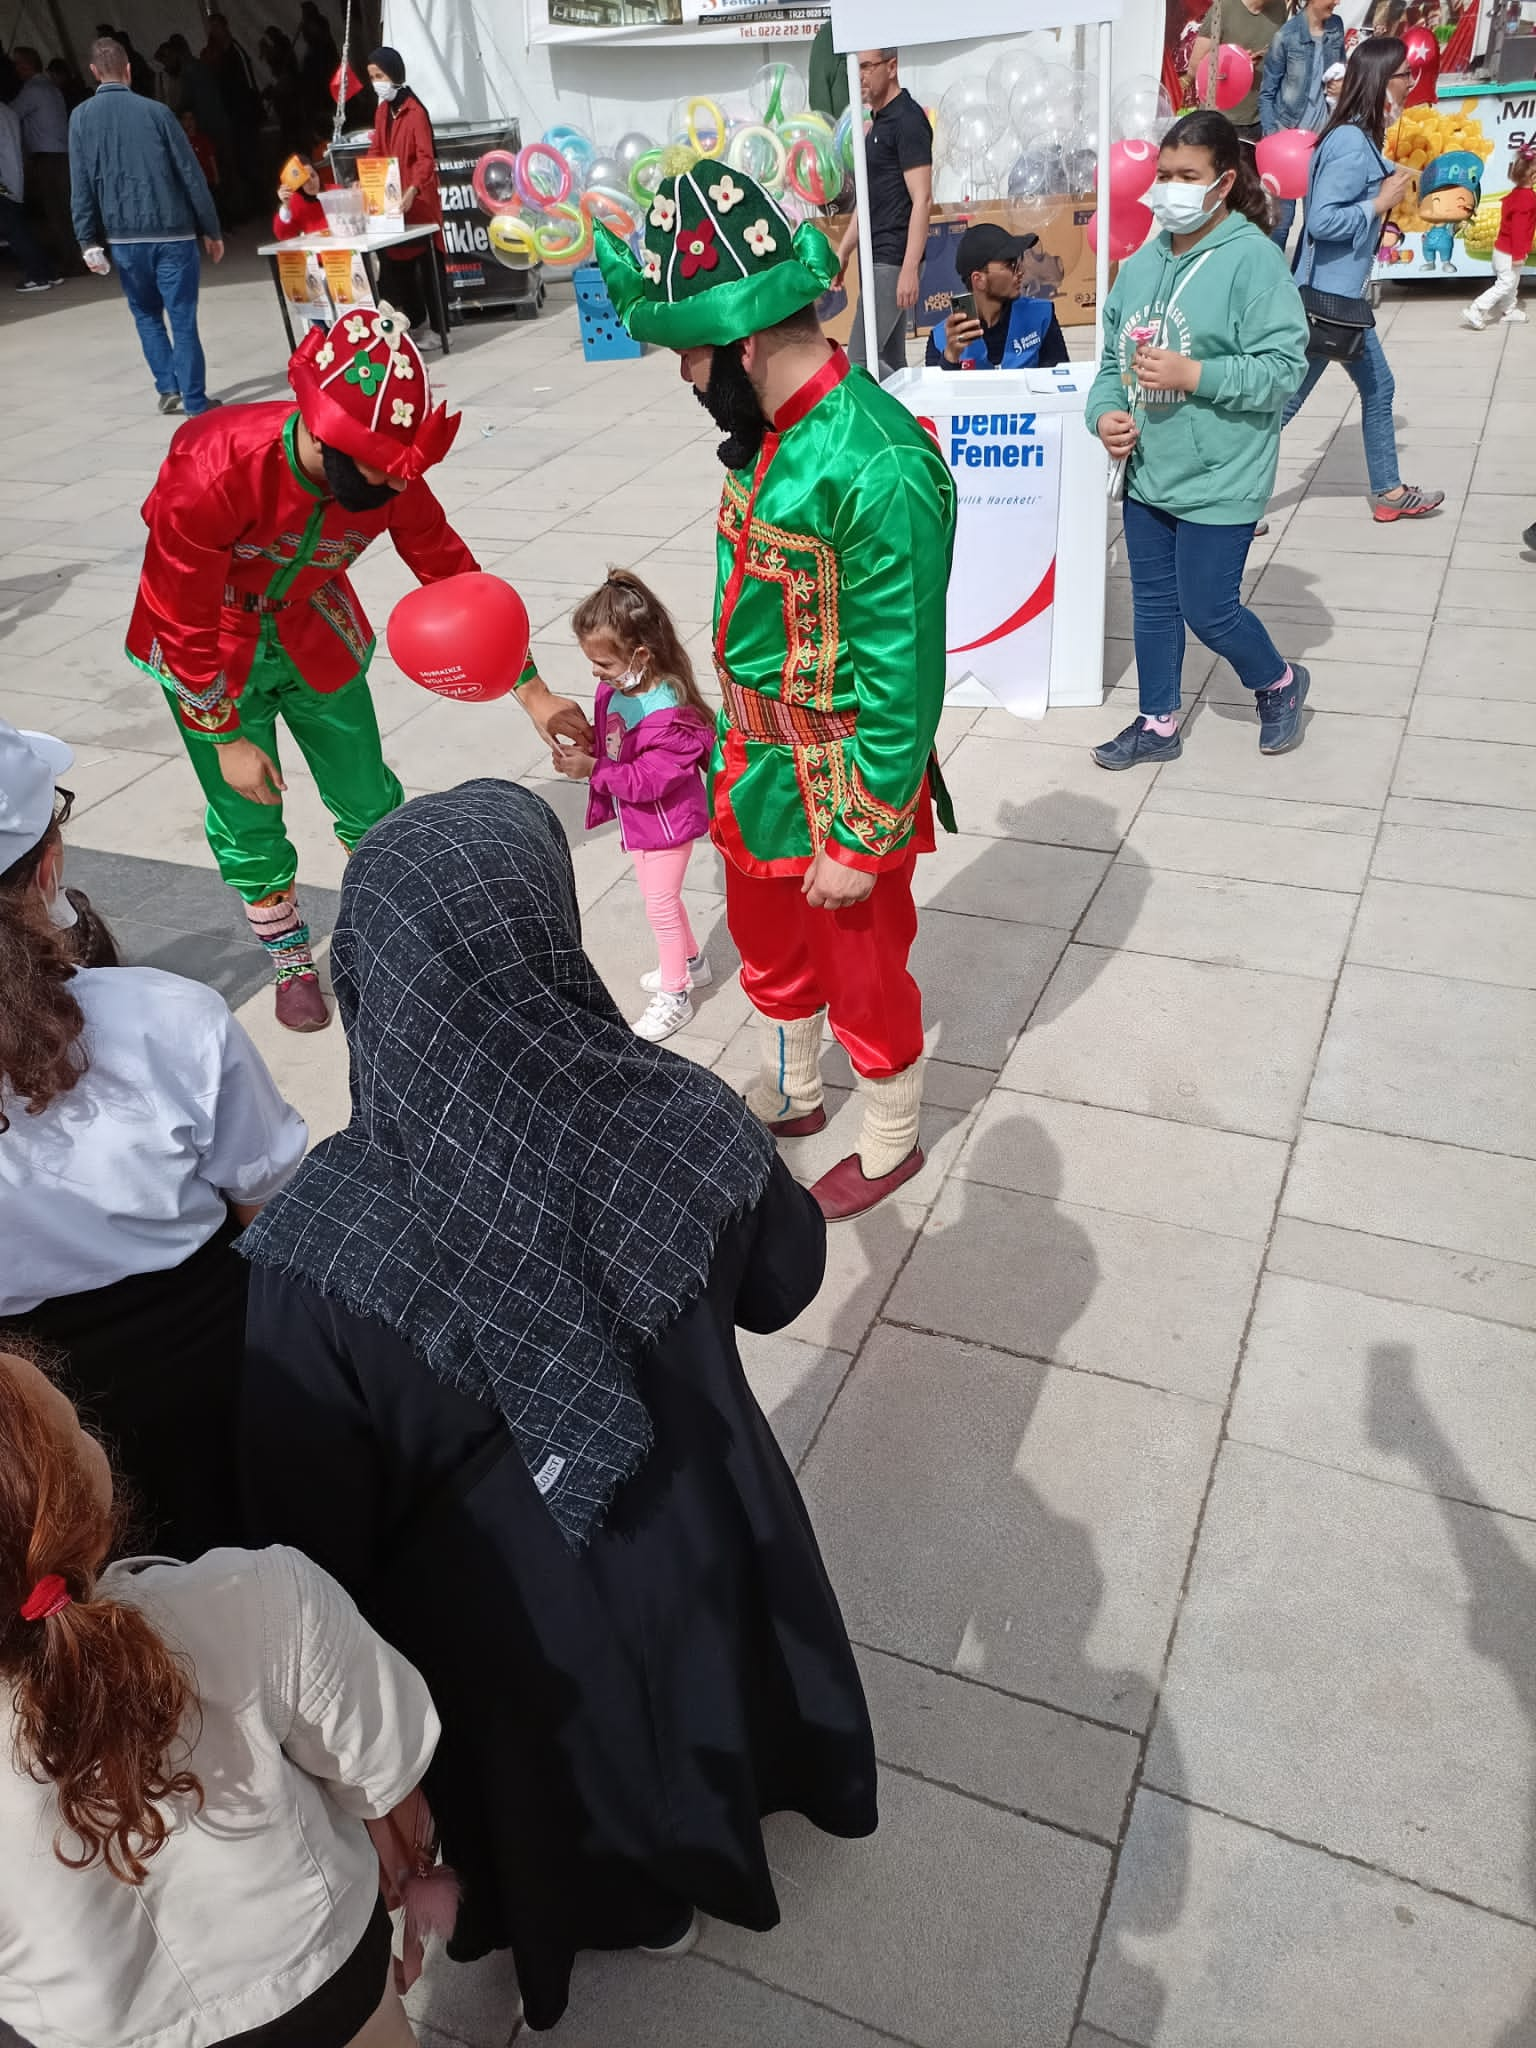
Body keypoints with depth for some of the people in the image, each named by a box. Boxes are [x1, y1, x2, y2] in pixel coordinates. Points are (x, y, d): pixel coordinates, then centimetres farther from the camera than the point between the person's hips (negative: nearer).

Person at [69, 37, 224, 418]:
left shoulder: (81, 117, 3)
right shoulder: (156, 111, -2)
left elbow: (81, 186, -1)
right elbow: (191, 175, -3)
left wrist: (88, 241, 1)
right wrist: (212, 230, 4)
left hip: (124, 237, 2)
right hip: (172, 232, -2)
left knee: (146, 315, 20)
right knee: (183, 319, 1)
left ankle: (168, 387, 11)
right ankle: (196, 402, -2)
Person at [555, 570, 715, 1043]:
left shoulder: (666, 714, -31)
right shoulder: (614, 689, -7)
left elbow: (646, 780, -31)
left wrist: (592, 769, -29)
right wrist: (578, 752, -14)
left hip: (667, 823, -8)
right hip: (640, 821, 8)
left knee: (660, 904, 4)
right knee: (661, 898, 24)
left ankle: (673, 996, 20)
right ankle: (690, 960, 46)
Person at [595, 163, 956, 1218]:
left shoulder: (877, 469, -28)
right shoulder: (774, 431, 0)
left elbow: (901, 680, -25)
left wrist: (862, 842, -20)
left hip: (844, 788, -9)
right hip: (758, 766, 9)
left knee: (864, 975, 13)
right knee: (768, 943, 26)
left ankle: (892, 1145, 39)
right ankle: (786, 1098, 53)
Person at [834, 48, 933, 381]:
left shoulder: (908, 120, -10)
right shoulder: (877, 123, 17)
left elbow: (922, 200, -17)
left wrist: (910, 268, -25)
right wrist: (843, 252, 22)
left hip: (893, 261, -9)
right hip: (877, 259, 9)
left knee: (860, 360, -14)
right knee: (889, 362, 9)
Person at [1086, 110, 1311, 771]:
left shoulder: (1253, 258, -13)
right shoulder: (1142, 263, 6)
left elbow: (1283, 369, -17)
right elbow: (1113, 358, 10)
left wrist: (1190, 375, -24)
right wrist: (1105, 412, -10)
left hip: (1219, 479, -6)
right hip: (1147, 472, 6)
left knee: (1208, 610, 0)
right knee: (1153, 604, 14)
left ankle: (1279, 683, 30)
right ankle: (1157, 724, 30)